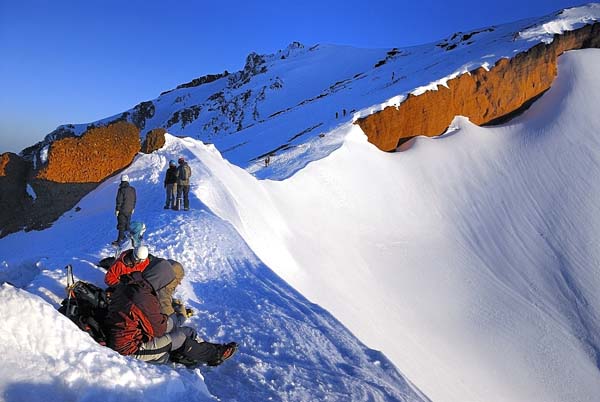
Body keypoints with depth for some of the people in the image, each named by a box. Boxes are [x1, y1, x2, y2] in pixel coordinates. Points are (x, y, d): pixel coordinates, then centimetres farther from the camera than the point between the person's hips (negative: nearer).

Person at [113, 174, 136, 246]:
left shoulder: (121, 190, -17)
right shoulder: (132, 189, 3)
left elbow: (119, 201, -16)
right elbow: (134, 200, 11)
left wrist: (117, 209, -8)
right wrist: (133, 208, 21)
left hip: (122, 210, -6)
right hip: (129, 210, 6)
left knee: (121, 225, -2)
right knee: (127, 223, 17)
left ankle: (119, 241, 1)